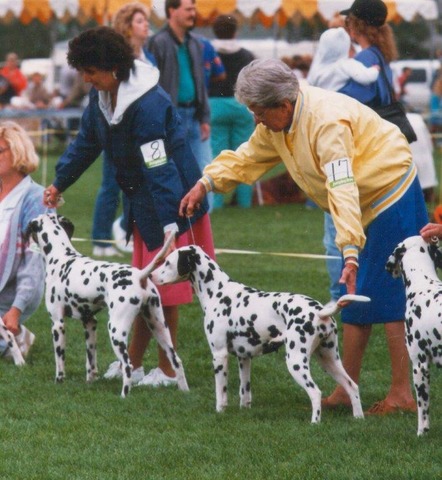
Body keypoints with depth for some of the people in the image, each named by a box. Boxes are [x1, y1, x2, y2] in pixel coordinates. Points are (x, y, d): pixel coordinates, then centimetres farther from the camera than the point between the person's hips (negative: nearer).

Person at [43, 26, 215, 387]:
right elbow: (87, 142, 15)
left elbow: (160, 169, -32)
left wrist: (170, 226, -34)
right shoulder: (101, 95, -1)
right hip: (141, 201, 9)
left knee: (164, 288, -2)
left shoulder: (148, 105, -29)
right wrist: (59, 183, 15)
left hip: (172, 204, -9)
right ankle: (133, 364, 22)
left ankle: (167, 370, 7)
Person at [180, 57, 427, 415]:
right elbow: (248, 157, 14)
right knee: (356, 297, 9)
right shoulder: (277, 122, -2)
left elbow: (343, 190, -37)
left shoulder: (327, 121, -30)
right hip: (366, 207, 9)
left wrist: (350, 252, -42)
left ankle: (403, 395, -6)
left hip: (392, 198, -9)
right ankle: (347, 391, 13)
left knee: (391, 296, -9)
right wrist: (206, 183, 1)